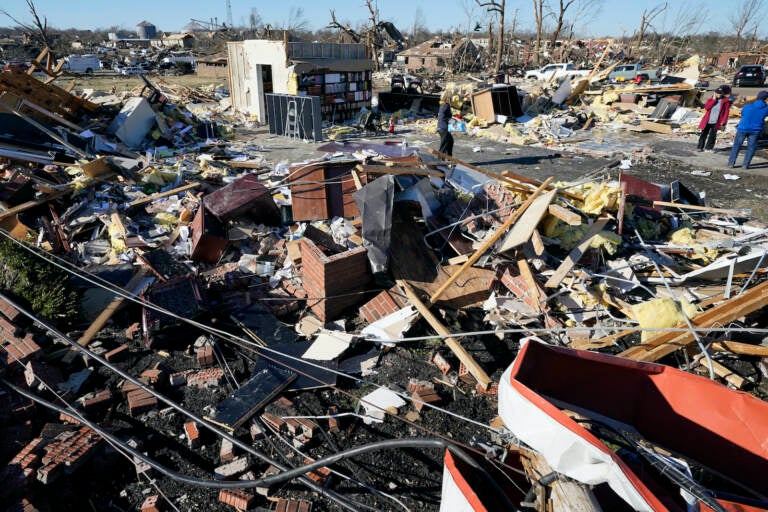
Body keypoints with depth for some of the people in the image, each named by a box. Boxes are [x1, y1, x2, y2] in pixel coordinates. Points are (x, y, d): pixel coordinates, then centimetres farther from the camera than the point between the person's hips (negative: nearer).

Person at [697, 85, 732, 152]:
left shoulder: (726, 101, 1)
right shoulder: (711, 100, 6)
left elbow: (726, 112, 0)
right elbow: (706, 107, -10)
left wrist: (723, 122, -5)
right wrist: (714, 99, -10)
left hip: (716, 122, -1)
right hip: (707, 121, 1)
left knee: (712, 135, 1)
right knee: (704, 134, 2)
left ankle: (709, 147, 11)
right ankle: (701, 147, 10)